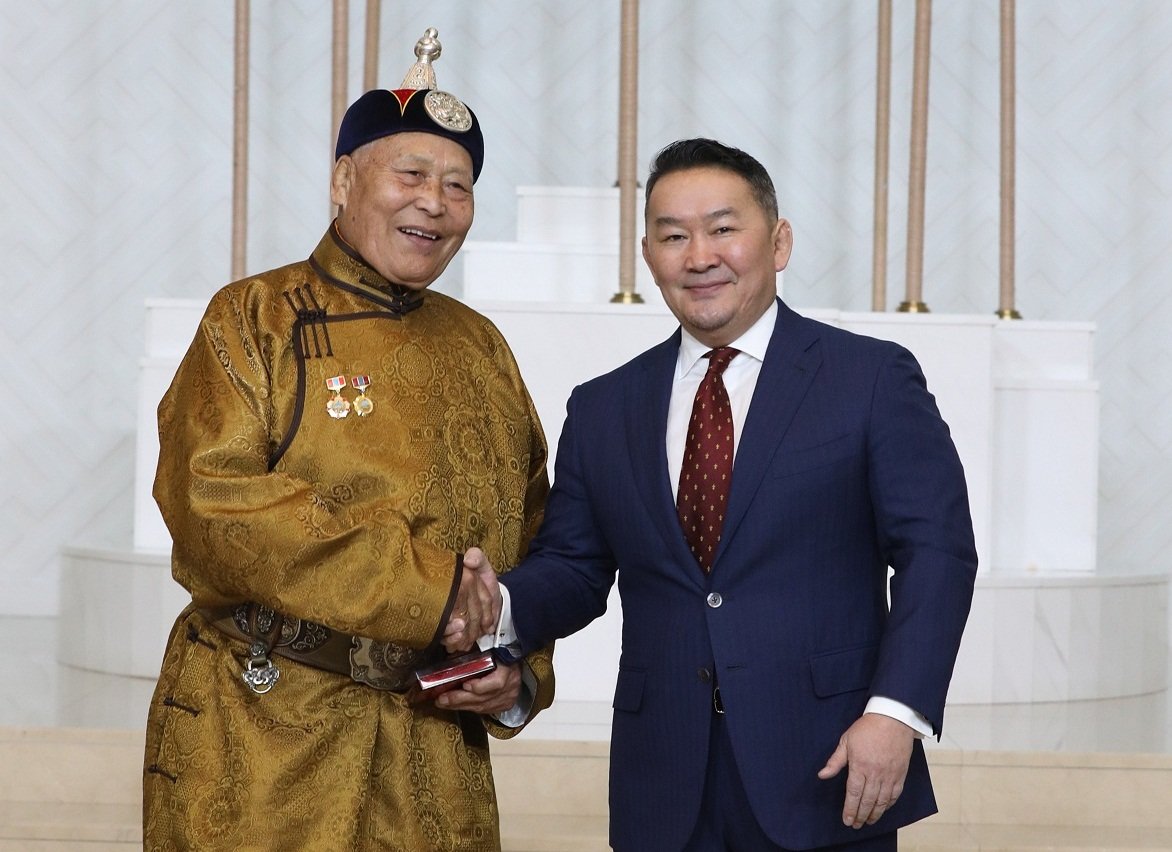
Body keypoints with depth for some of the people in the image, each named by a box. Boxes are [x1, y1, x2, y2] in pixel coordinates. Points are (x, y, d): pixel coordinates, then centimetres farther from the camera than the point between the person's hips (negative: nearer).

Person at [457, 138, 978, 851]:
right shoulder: (602, 410, 13)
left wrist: (896, 712, -15)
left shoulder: (874, 378, 1)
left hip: (828, 773, -3)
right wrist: (504, 603, -11)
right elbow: (573, 568, 12)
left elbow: (937, 551, -4)